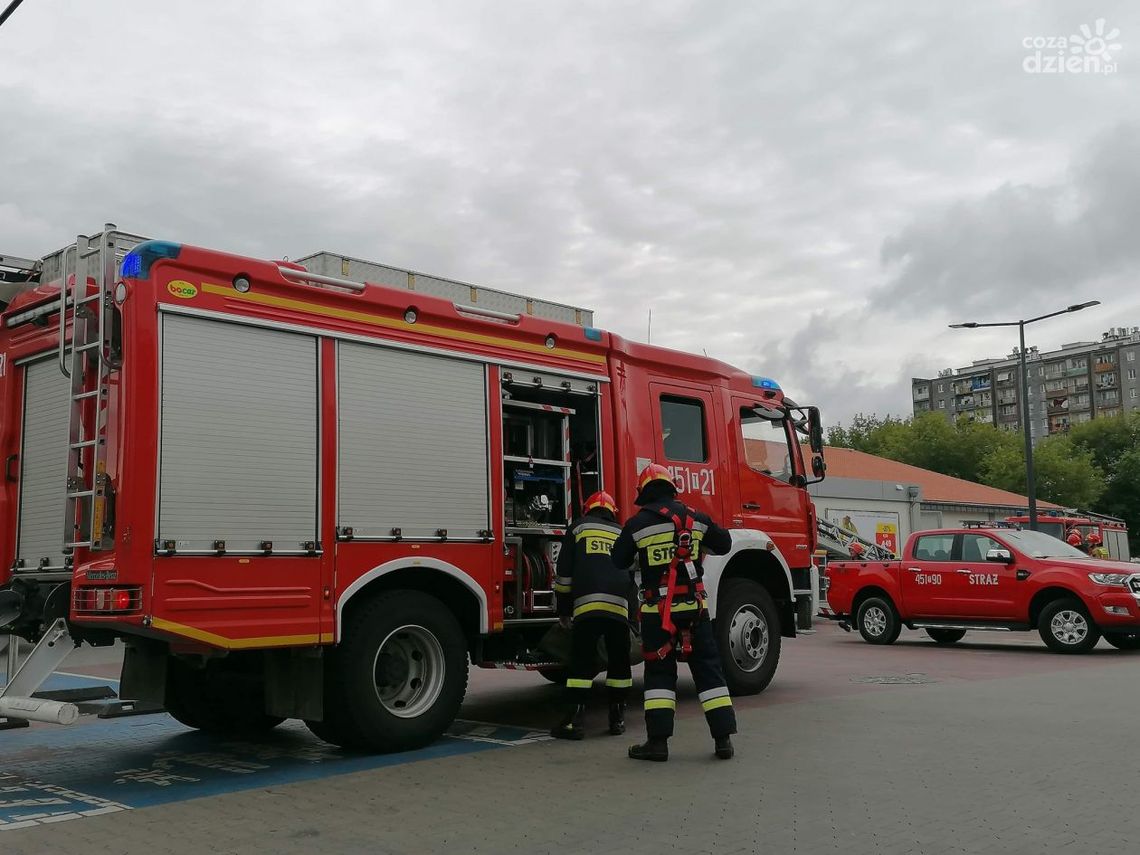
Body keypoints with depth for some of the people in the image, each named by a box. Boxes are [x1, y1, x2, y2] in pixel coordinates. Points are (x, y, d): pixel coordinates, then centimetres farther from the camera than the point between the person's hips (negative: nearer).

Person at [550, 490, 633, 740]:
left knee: (582, 662, 1)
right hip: (620, 605, 3)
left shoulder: (578, 527, 17)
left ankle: (573, 721, -3)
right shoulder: (622, 534, 26)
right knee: (619, 661, 15)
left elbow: (564, 571, 11)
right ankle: (617, 719, 18)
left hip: (587, 604, -3)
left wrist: (563, 609, 18)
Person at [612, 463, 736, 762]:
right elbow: (723, 544, 16)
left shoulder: (638, 523, -5)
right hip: (694, 608, 2)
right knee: (708, 668, 8)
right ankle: (723, 738, 8)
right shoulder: (696, 518, 4)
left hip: (658, 609, -2)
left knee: (659, 672, 6)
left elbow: (619, 561, 3)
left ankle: (658, 741, 2)